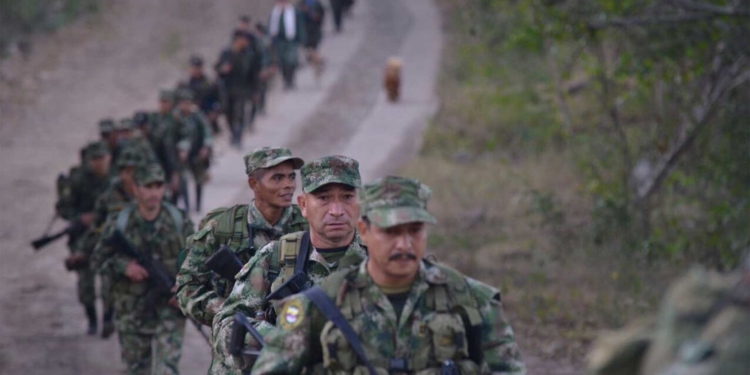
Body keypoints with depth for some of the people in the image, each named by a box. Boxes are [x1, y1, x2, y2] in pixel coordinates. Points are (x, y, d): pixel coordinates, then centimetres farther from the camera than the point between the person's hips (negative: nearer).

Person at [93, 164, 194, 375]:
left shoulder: (180, 222, 0)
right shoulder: (119, 224, -3)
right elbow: (100, 257, 3)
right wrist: (123, 266, -16)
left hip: (169, 308, -1)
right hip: (132, 312, 1)